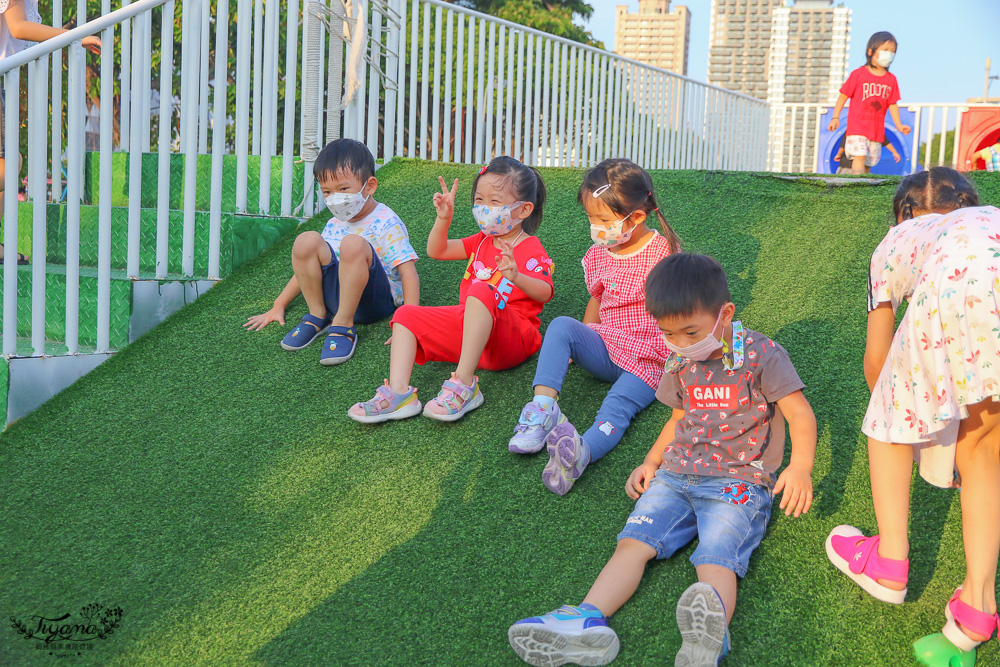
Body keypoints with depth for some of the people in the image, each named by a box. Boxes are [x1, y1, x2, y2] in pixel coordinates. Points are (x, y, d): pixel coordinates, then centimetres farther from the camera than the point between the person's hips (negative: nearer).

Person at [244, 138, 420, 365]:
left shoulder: (386, 223, -7)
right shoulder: (335, 224, 14)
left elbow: (408, 272, -17)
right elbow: (308, 266, 22)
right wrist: (278, 307, 18)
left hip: (376, 301, -5)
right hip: (336, 295, 6)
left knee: (353, 244, -33)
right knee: (307, 241, -16)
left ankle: (344, 325, -22)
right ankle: (317, 316, -5)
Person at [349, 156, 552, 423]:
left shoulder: (531, 250, -4)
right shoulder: (482, 242, 20)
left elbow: (544, 293, -21)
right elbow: (437, 251, 17)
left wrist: (516, 276, -42)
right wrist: (443, 218, -1)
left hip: (511, 337, -8)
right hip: (466, 326, 8)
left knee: (481, 292, -38)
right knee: (406, 314, -4)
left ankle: (465, 384, -43)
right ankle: (399, 392, -24)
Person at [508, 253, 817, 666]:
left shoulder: (761, 354, -5)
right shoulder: (681, 362, 15)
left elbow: (800, 414, -9)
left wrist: (801, 467, -24)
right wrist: (651, 462, 19)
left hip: (738, 481, -6)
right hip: (677, 474, 6)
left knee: (716, 560, -30)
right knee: (632, 542, -17)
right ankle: (588, 620, -35)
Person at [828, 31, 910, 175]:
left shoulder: (891, 79, 9)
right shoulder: (858, 74, -4)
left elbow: (892, 104, 12)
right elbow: (844, 95, 0)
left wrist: (898, 124, 3)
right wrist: (835, 117, -5)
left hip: (877, 130, 5)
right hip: (857, 126, -5)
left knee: (869, 163, 7)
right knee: (860, 156, -19)